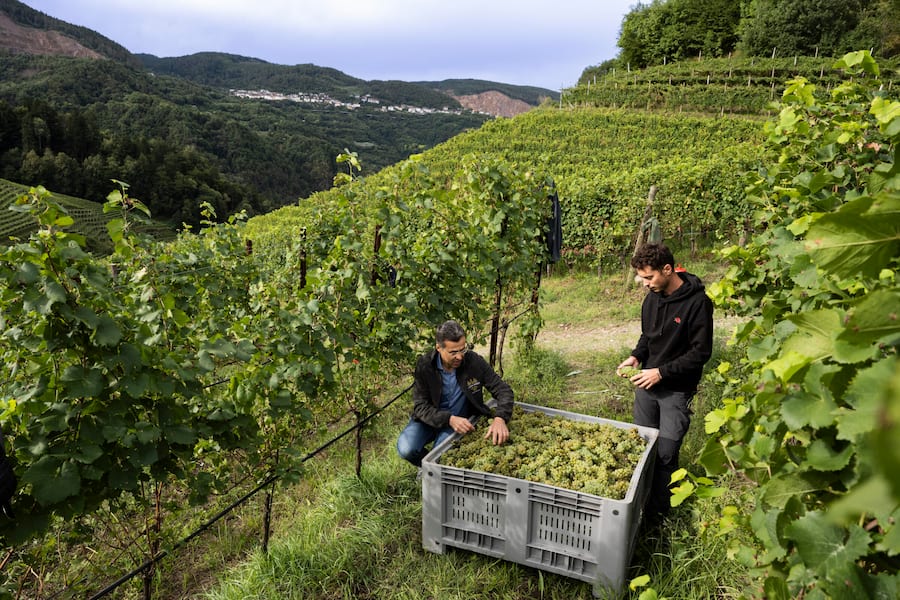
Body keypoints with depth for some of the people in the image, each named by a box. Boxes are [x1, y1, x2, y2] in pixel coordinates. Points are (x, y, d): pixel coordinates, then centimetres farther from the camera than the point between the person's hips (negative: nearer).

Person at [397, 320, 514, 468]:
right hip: (430, 419, 0)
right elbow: (421, 406, -19)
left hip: (460, 420, 0)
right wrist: (449, 419, -37)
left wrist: (500, 418, -35)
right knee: (406, 449, -25)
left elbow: (503, 390, -14)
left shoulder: (474, 361, -18)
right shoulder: (424, 365, -19)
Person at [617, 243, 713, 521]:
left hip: (677, 390, -6)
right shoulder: (652, 298, 4)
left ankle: (657, 512, 10)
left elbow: (701, 352, -15)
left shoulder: (697, 302, -17)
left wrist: (661, 372, -20)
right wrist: (636, 357, -2)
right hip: (647, 384, 6)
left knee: (665, 453, -5)